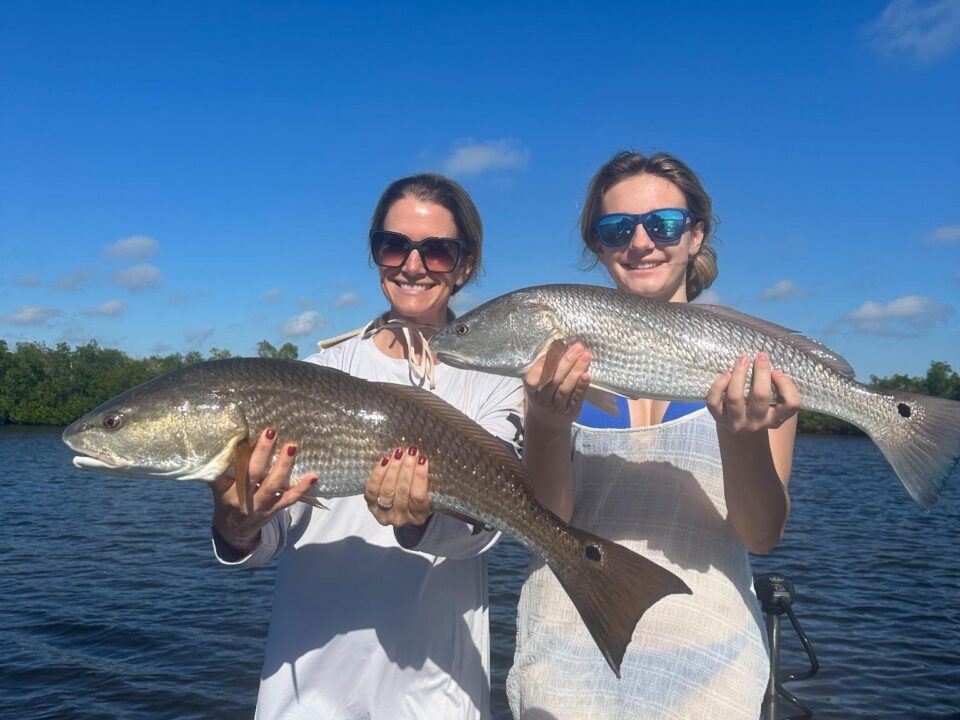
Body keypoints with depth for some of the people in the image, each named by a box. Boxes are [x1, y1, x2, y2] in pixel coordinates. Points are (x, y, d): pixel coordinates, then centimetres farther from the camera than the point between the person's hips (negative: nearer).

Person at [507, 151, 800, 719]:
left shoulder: (749, 358, -3)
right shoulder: (563, 358, -2)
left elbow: (763, 535, -7)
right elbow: (544, 522, -7)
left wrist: (745, 436, -26)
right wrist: (548, 423, -25)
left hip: (704, 652, 0)